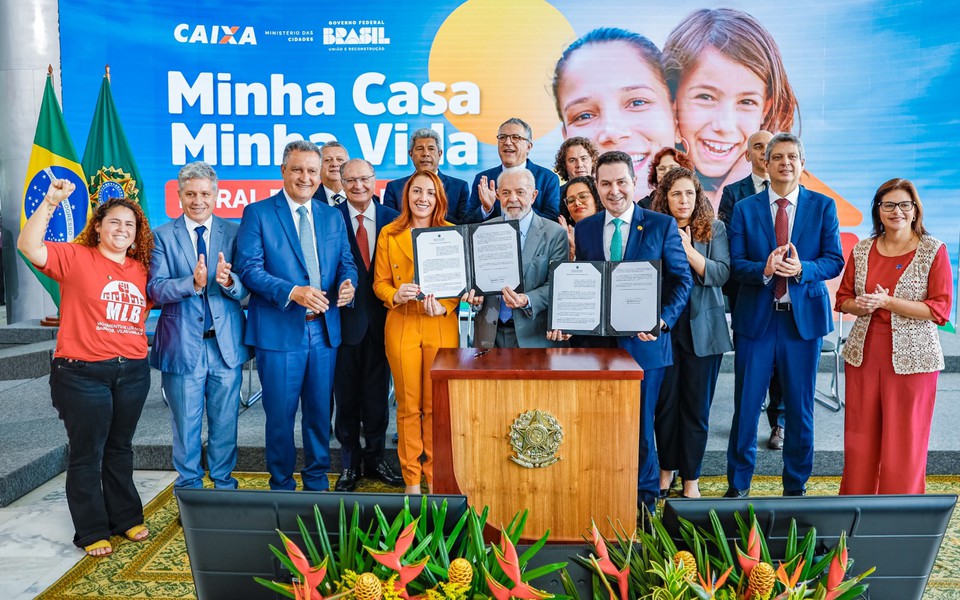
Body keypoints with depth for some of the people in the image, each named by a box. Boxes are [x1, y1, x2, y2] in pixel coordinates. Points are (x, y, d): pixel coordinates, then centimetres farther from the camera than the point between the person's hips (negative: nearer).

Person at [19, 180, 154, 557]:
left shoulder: (141, 268, 7)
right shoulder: (74, 257, -6)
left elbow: (150, 305, 18)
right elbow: (29, 247, -20)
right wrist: (50, 203, -27)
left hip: (133, 371, 5)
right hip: (83, 373, -4)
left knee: (120, 449, 18)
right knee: (87, 454, 7)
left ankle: (126, 518, 31)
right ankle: (92, 532, 21)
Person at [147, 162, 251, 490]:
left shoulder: (233, 233, 3)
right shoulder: (162, 236, 0)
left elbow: (244, 289, -5)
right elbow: (155, 289, -11)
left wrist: (228, 281, -27)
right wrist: (193, 283, -28)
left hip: (226, 343, 1)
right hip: (182, 345, -1)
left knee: (225, 423, 13)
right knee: (186, 425, 13)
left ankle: (224, 484, 30)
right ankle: (189, 487, 29)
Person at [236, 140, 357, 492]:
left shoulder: (332, 217, 13)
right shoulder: (258, 213, -2)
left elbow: (346, 262, 12)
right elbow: (248, 267, -9)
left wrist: (347, 284, -11)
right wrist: (292, 292, -21)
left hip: (324, 329, 4)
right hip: (279, 330, -4)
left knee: (320, 412, 13)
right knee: (281, 415, 6)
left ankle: (317, 483, 28)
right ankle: (282, 485, 24)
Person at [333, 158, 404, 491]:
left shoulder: (392, 218, 4)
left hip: (381, 317, 2)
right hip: (345, 317, -2)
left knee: (378, 392, 12)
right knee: (346, 393, 9)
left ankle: (375, 456, 28)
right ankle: (350, 461, 23)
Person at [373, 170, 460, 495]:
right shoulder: (389, 234, 6)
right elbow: (379, 281, 6)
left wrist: (444, 306, -14)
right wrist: (395, 295, -15)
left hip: (442, 327, 0)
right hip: (401, 325, 1)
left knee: (437, 405, 4)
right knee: (408, 405, 5)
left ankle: (435, 476, 20)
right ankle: (411, 478, 19)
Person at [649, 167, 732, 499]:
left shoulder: (714, 229, 3)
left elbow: (721, 274, -8)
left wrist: (687, 249, -17)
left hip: (703, 329, 0)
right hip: (663, 327, 0)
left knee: (697, 406, 7)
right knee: (665, 403, 9)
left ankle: (691, 477, 21)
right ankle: (666, 468, 28)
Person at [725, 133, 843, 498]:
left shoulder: (823, 207, 5)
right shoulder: (744, 209, 4)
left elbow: (835, 261, -1)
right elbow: (735, 264, -2)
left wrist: (801, 269, -20)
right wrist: (764, 270, -22)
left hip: (804, 317, 1)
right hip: (756, 317, 0)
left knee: (800, 408, 9)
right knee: (746, 406, 4)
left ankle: (796, 487, 26)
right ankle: (738, 485, 19)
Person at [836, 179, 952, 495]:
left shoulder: (934, 251, -4)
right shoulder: (862, 250, 7)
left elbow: (940, 309, -9)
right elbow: (843, 298, 12)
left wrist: (887, 302, -18)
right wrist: (860, 306, -10)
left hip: (911, 358, -3)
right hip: (863, 354, 3)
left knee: (905, 440, 4)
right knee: (860, 435, 9)